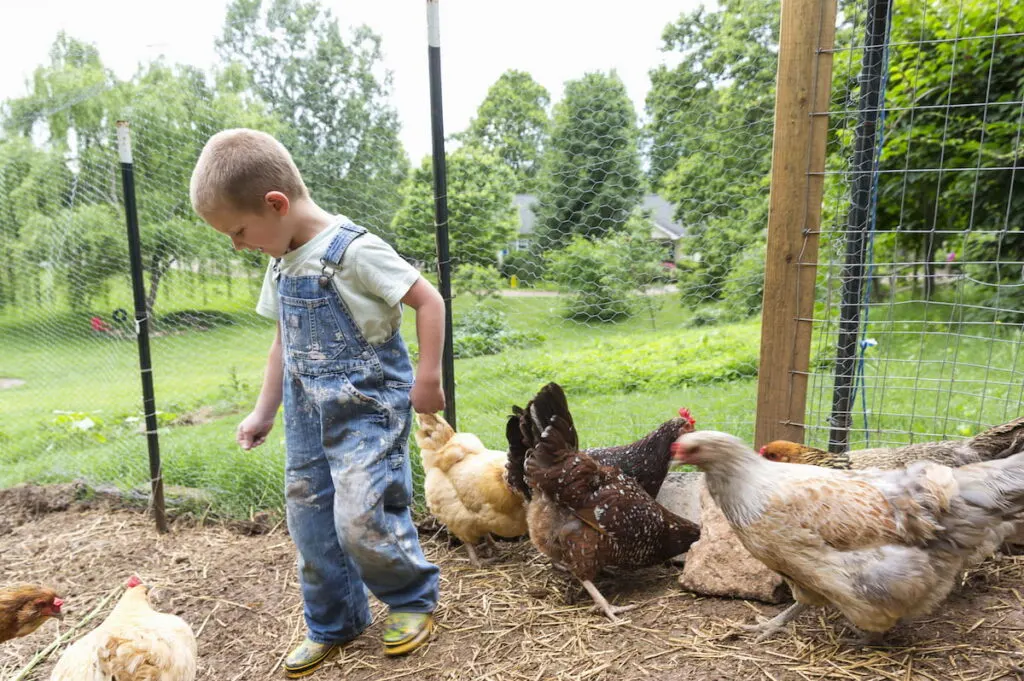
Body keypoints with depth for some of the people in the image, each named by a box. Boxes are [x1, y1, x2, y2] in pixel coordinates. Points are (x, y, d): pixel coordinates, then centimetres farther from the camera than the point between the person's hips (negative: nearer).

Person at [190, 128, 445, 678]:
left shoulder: (354, 250, -16)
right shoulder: (281, 264, 9)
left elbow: (429, 300, -14)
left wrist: (428, 377, -15)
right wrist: (264, 410, 20)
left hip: (368, 409, -8)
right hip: (308, 414, 8)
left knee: (361, 518, -13)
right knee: (309, 521, 12)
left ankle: (412, 597, 17)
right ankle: (333, 623, 33)